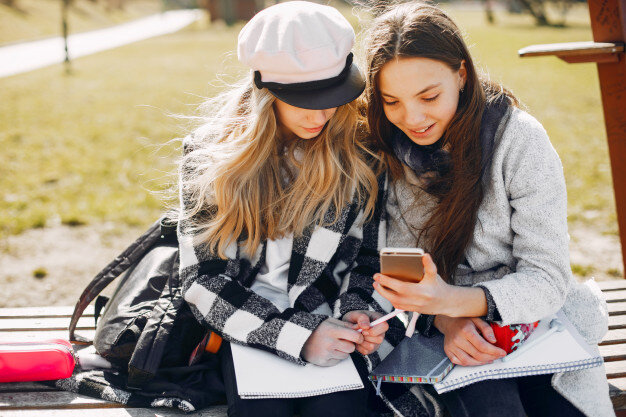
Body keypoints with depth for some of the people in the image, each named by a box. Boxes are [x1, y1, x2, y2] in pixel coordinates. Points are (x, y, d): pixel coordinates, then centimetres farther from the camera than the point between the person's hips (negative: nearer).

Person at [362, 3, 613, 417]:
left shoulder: (519, 137, -12)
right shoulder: (388, 149, -3)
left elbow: (548, 278, -13)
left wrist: (456, 300, -30)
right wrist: (444, 318, -19)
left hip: (532, 322, 0)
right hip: (444, 333, 1)